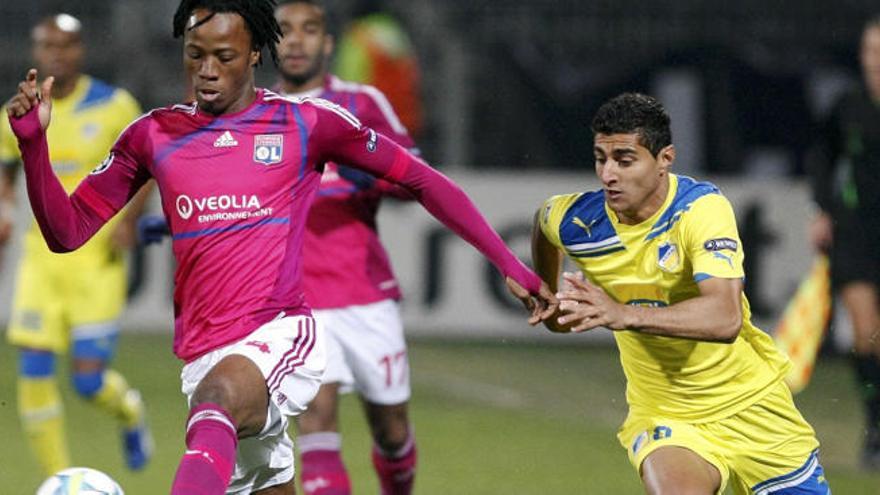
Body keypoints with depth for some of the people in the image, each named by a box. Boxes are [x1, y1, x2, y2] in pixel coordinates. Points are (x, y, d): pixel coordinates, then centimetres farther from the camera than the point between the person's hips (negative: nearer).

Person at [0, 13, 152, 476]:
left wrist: (128, 219, -11)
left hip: (98, 257, -3)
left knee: (88, 380, -8)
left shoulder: (114, 106, -5)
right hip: (42, 255, 3)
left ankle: (129, 411, 29)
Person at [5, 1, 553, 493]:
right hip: (203, 356, 6)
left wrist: (510, 265, 9)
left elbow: (421, 180, 12)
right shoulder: (154, 136, 12)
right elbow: (67, 230, 13)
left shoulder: (305, 123, 5)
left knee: (216, 398, -36)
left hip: (280, 335, -6)